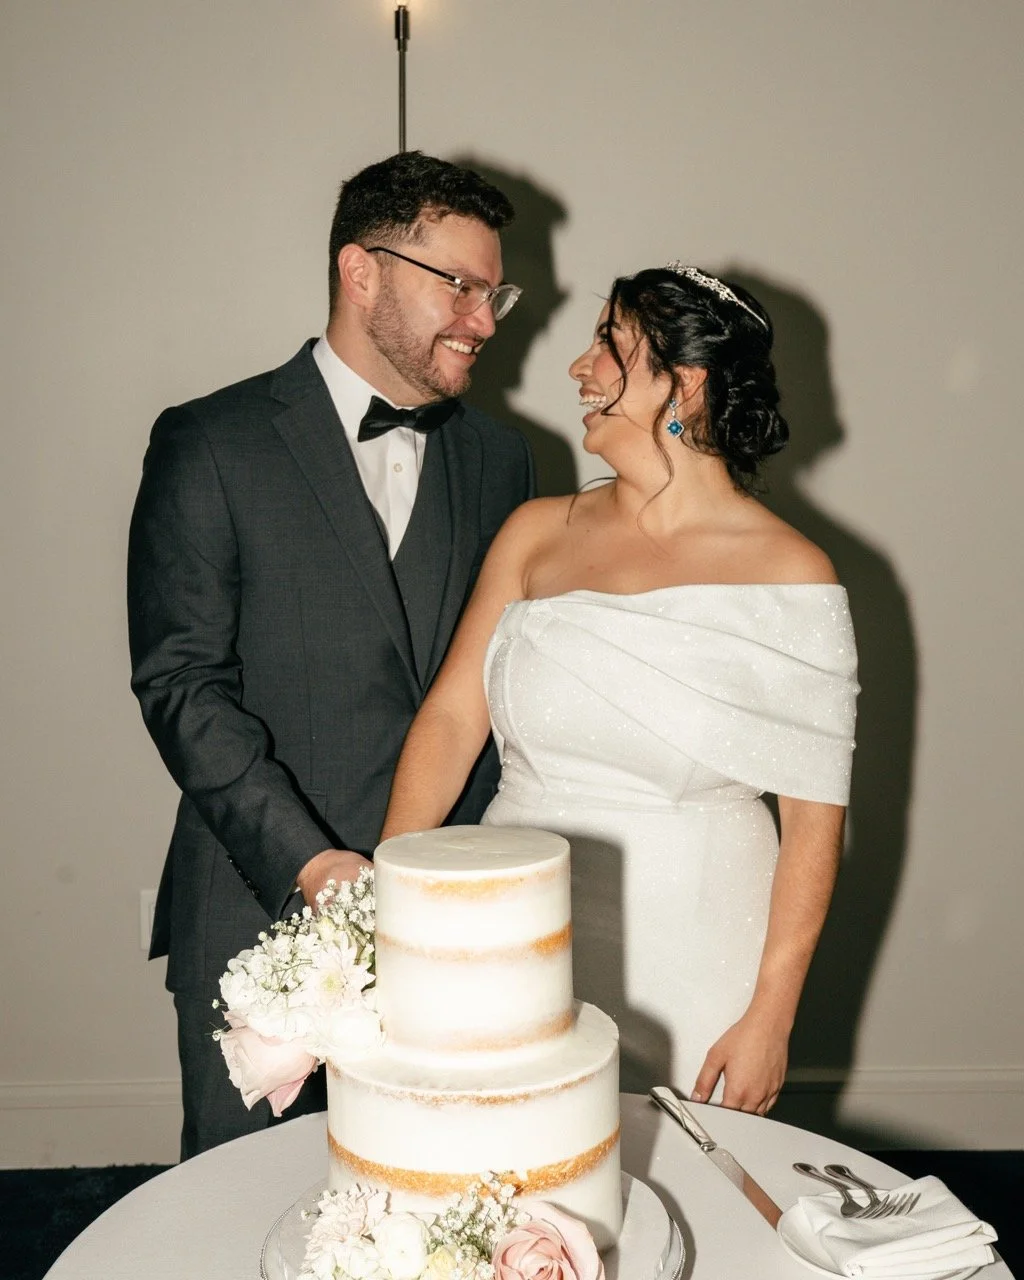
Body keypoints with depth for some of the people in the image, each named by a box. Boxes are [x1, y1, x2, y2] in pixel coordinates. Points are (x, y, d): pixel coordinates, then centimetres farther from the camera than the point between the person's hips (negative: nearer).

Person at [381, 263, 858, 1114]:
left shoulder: (789, 574, -8)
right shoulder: (538, 533, 2)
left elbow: (815, 816, -8)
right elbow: (450, 716, -2)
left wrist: (770, 1018, -9)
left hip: (688, 955, -3)